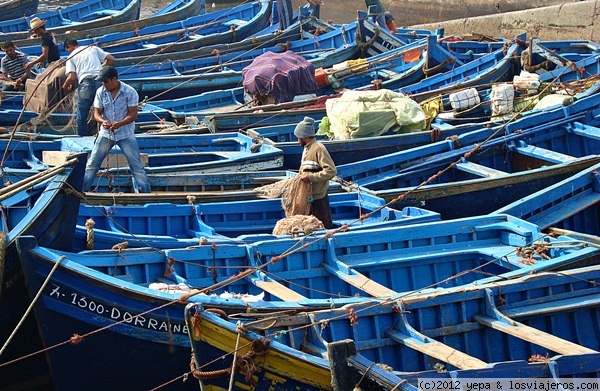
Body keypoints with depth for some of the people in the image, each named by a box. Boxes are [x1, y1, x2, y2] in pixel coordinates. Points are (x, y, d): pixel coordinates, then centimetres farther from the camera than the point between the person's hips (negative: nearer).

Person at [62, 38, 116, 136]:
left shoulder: (71, 57, 12)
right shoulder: (93, 48, 20)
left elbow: (72, 77, -1)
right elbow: (111, 59, 14)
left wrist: (65, 86, 18)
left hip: (85, 83, -2)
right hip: (100, 80, 3)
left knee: (81, 117, 7)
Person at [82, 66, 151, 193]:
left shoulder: (130, 92, -14)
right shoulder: (100, 92, -4)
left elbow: (133, 114, -15)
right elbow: (97, 113, -1)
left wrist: (119, 124, -31)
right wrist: (103, 121, -24)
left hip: (125, 134, -3)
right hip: (106, 133, 3)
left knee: (136, 165, -3)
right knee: (92, 164, 4)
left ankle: (145, 193, 4)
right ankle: (81, 190, 13)